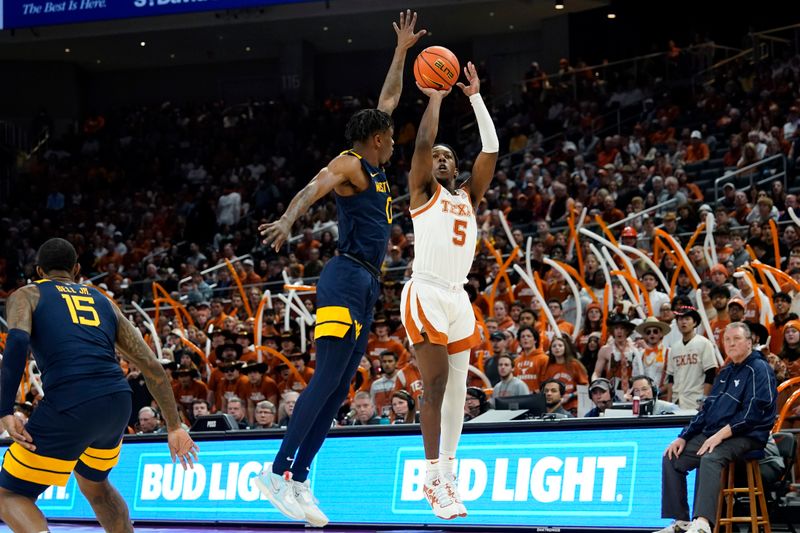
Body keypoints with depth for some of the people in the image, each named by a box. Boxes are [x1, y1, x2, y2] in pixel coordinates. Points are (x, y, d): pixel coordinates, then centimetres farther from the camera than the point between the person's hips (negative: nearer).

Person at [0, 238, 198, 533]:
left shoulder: (25, 295, 15)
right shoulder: (104, 302, 27)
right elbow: (152, 367, 22)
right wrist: (174, 427, 26)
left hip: (69, 407, -5)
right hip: (118, 403, 5)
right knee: (93, 482, 34)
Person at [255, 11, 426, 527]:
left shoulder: (374, 167, 20)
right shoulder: (349, 164, -5)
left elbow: (387, 101, 32)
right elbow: (314, 188, -25)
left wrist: (402, 51, 34)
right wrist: (288, 219, -45)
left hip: (367, 285, 9)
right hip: (347, 277, -9)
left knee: (339, 388, 3)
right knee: (328, 378, -19)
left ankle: (299, 481, 0)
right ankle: (279, 472, -24)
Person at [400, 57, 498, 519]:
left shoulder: (469, 197, 18)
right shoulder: (423, 191, 5)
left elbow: (491, 149, 10)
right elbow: (423, 142, -10)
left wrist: (475, 97, 8)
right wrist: (436, 99, -3)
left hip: (459, 297, 6)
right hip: (425, 294, -6)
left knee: (457, 389, 7)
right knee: (436, 382, -16)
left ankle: (448, 476, 16)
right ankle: (433, 480, -17)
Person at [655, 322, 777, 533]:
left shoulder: (758, 370, -6)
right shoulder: (726, 372, 21)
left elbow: (753, 412, -17)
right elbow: (707, 408, 25)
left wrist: (720, 435, -22)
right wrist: (683, 437, 13)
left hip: (746, 436, -9)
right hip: (713, 434, 9)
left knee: (710, 458, -37)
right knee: (671, 458, -1)